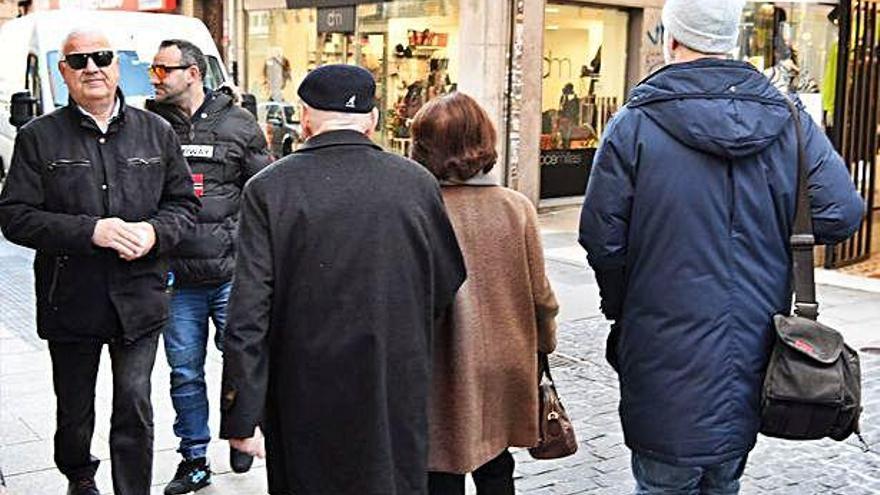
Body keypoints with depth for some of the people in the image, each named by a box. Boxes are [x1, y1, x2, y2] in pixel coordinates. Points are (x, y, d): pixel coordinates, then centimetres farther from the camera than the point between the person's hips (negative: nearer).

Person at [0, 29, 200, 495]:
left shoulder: (156, 133, 5)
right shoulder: (38, 137, -1)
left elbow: (184, 204, 9)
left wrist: (154, 232, -13)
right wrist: (90, 230, -19)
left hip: (138, 300, 0)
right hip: (70, 300, 0)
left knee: (135, 409, -2)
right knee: (74, 409, 17)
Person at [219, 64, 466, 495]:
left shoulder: (268, 189, -9)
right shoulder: (418, 184, -4)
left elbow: (248, 314, -11)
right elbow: (449, 286, 4)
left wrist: (240, 415, -6)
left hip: (305, 401, -1)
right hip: (397, 399, 1)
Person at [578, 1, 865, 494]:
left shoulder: (635, 124, -11)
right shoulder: (789, 120, -1)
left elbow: (602, 239, -10)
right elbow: (843, 215, -4)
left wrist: (620, 308, 8)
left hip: (667, 358, -4)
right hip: (755, 357, 4)